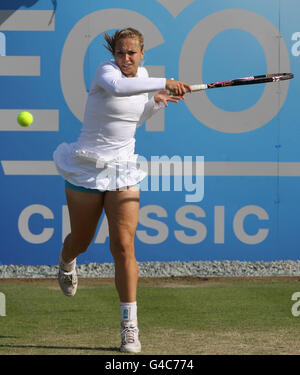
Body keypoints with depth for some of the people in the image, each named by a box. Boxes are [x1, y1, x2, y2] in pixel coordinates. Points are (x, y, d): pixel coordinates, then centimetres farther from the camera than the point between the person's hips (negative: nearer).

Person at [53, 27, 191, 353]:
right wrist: (163, 84, -48)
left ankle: (129, 326, -9)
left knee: (124, 246, -11)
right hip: (87, 168, -3)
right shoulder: (106, 70, -15)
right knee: (81, 241, 15)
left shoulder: (142, 74, 5)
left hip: (123, 171, 3)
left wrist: (158, 102, 3)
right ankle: (66, 260, 55)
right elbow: (116, 87, -42)